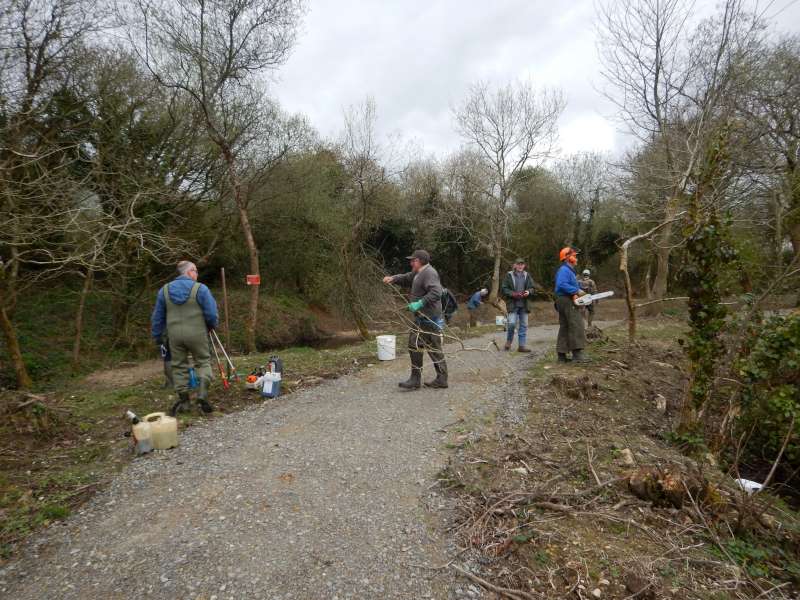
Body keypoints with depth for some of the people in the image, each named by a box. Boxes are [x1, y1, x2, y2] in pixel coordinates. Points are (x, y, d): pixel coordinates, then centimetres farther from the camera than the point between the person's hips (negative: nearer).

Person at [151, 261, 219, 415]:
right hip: (197, 334, -3)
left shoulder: (164, 290, 5)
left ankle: (182, 397, 18)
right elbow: (211, 314, -8)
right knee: (203, 362, 10)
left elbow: (157, 317, 11)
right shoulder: (200, 288, -8)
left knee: (179, 365, 14)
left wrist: (157, 336, 20)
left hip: (175, 335, 3)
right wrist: (212, 326, 12)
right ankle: (202, 394, -4)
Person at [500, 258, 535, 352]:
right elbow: (503, 289, -3)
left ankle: (521, 345, 12)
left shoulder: (526, 275, 12)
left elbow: (532, 288, 15)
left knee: (524, 325, 5)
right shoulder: (509, 275, 0)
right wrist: (513, 294, -16)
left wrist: (528, 292, -8)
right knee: (512, 323, -13)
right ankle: (509, 341, 12)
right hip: (513, 304, -4)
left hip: (524, 304, 4)